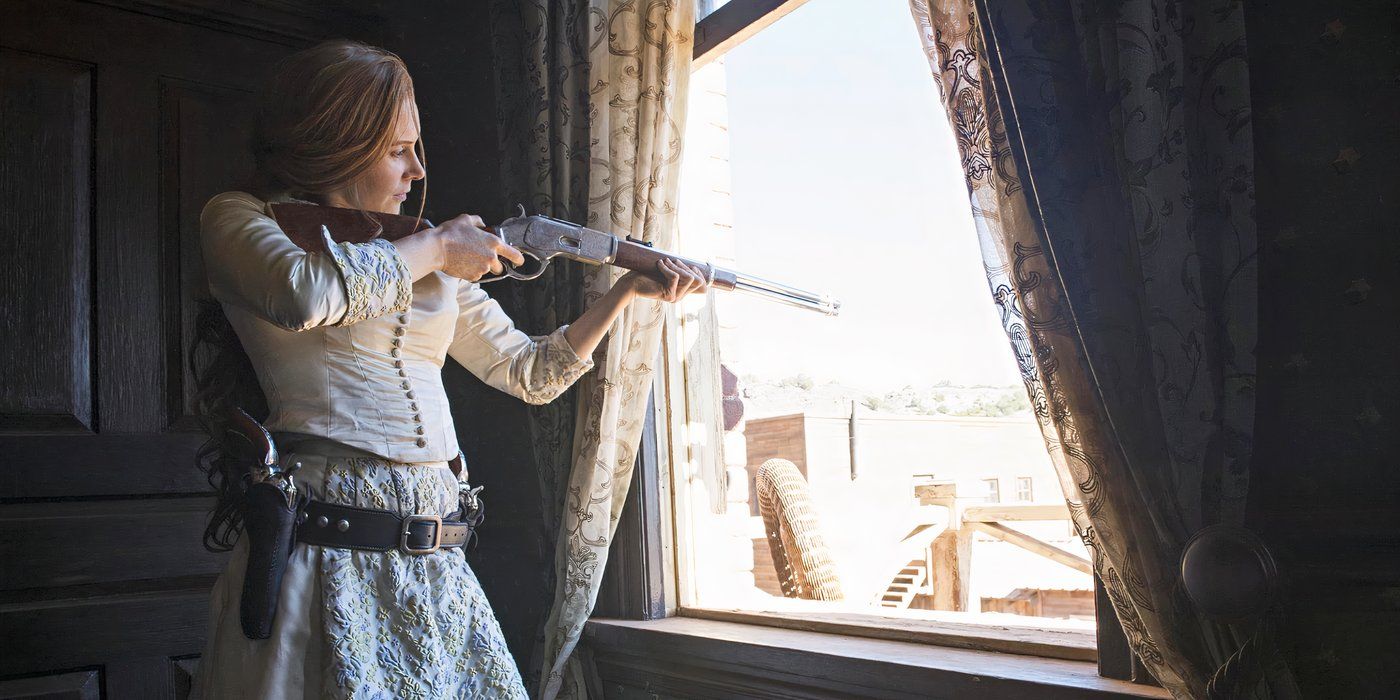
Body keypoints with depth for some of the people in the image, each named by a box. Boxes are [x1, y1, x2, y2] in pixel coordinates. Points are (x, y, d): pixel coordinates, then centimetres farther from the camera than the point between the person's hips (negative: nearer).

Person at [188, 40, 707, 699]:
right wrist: (436, 248, -8)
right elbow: (306, 292, -23)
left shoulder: (433, 263, 15)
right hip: (321, 551, -5)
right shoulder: (237, 218, 1)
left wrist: (629, 288, 11)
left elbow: (530, 371, 19)